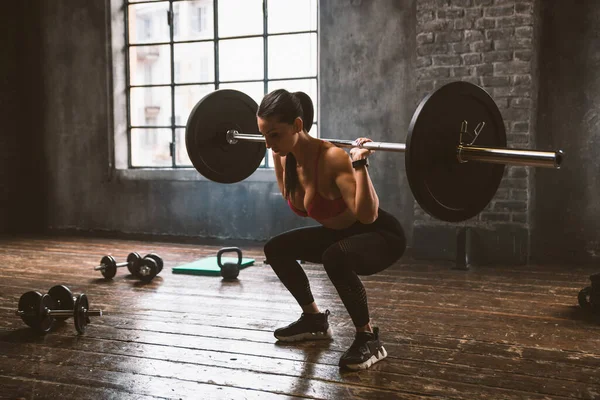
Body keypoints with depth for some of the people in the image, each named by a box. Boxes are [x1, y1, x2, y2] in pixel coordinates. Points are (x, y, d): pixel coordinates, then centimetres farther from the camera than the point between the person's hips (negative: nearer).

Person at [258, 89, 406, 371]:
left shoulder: (334, 158, -32)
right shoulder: (288, 155, -10)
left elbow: (367, 215, -38)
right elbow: (291, 196, 11)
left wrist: (360, 163, -42)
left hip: (381, 235, -8)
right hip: (339, 233, 8)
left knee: (335, 258, -38)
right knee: (275, 249, 7)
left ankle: (368, 338, -16)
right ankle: (315, 320, 21)